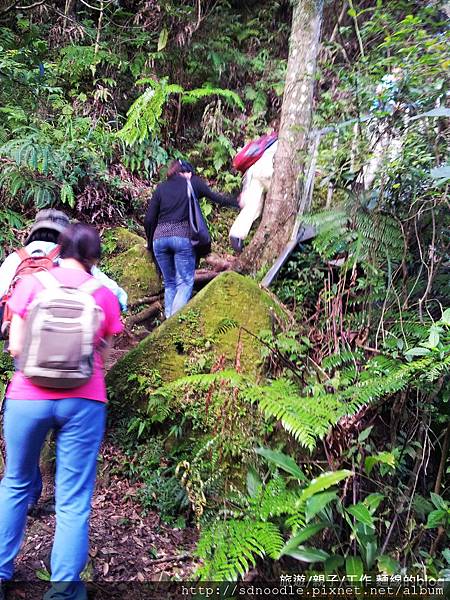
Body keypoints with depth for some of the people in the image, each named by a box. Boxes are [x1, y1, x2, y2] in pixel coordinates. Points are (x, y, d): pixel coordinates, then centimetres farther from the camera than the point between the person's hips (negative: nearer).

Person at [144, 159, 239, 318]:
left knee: (169, 283, 15)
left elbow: (149, 219, 10)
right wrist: (237, 202, 30)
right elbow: (216, 198, 16)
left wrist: (150, 242, 22)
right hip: (183, 236, -3)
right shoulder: (193, 182, 11)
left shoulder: (161, 188, 16)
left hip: (160, 237, 3)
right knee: (185, 281, 3)